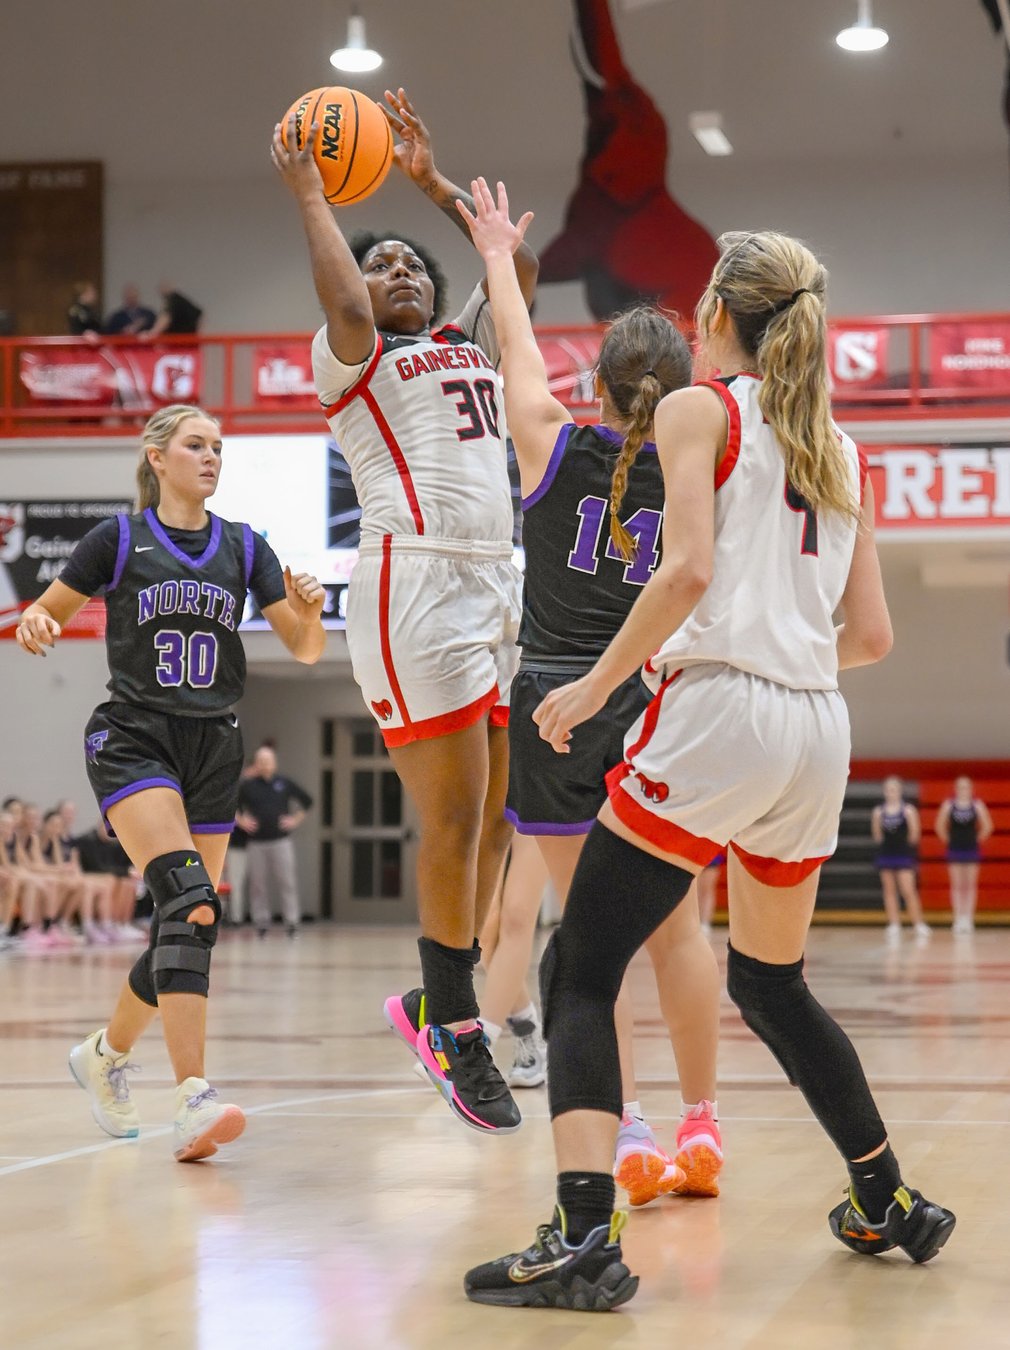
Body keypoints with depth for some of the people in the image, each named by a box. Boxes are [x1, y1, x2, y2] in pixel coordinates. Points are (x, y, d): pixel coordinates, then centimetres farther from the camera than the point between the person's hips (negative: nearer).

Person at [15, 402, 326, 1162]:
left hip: (213, 749, 5)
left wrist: (307, 609, -17)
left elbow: (305, 650, 5)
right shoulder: (118, 540, 0)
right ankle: (194, 1100, -30)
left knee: (189, 927, 6)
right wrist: (34, 627, -16)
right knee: (189, 900, -25)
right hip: (133, 738, -5)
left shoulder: (244, 548, 8)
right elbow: (46, 612, 7)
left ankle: (107, 1052, 33)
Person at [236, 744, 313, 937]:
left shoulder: (284, 784, 6)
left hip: (281, 840, 0)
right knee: (258, 884, 3)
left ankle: (292, 921, -2)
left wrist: (296, 820, 7)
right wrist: (241, 821, 0)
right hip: (256, 842, 0)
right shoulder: (247, 785, 3)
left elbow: (306, 800, 15)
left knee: (287, 882, -5)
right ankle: (261, 921, 10)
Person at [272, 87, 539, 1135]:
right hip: (414, 586, -7)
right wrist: (310, 199, -4)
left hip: (496, 586, 7)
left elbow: (521, 268, 22)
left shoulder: (469, 343, 24)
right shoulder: (350, 358, 4)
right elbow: (348, 310, -16)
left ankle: (435, 1004, 17)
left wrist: (434, 182, 23)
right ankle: (453, 1028, 0)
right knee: (453, 821, -8)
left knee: (495, 818, 6)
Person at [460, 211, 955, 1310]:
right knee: (770, 982, 25)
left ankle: (584, 1238, -18)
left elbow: (688, 569, -16)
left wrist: (595, 686, -9)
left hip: (716, 718, -7)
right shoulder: (841, 450, 17)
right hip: (817, 733, 7)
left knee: (579, 970, -4)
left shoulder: (699, 410, -1)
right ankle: (890, 1206, 34)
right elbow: (871, 634, 14)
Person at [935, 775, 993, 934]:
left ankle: (968, 919, 6)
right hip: (954, 850, 0)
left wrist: (978, 839, 1)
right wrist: (947, 841, 2)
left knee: (971, 886, 2)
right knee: (957, 886, 1)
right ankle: (958, 919, 4)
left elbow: (987, 826, 3)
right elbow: (940, 826, 5)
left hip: (972, 850, 0)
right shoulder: (948, 805, -1)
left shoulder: (977, 805, -1)